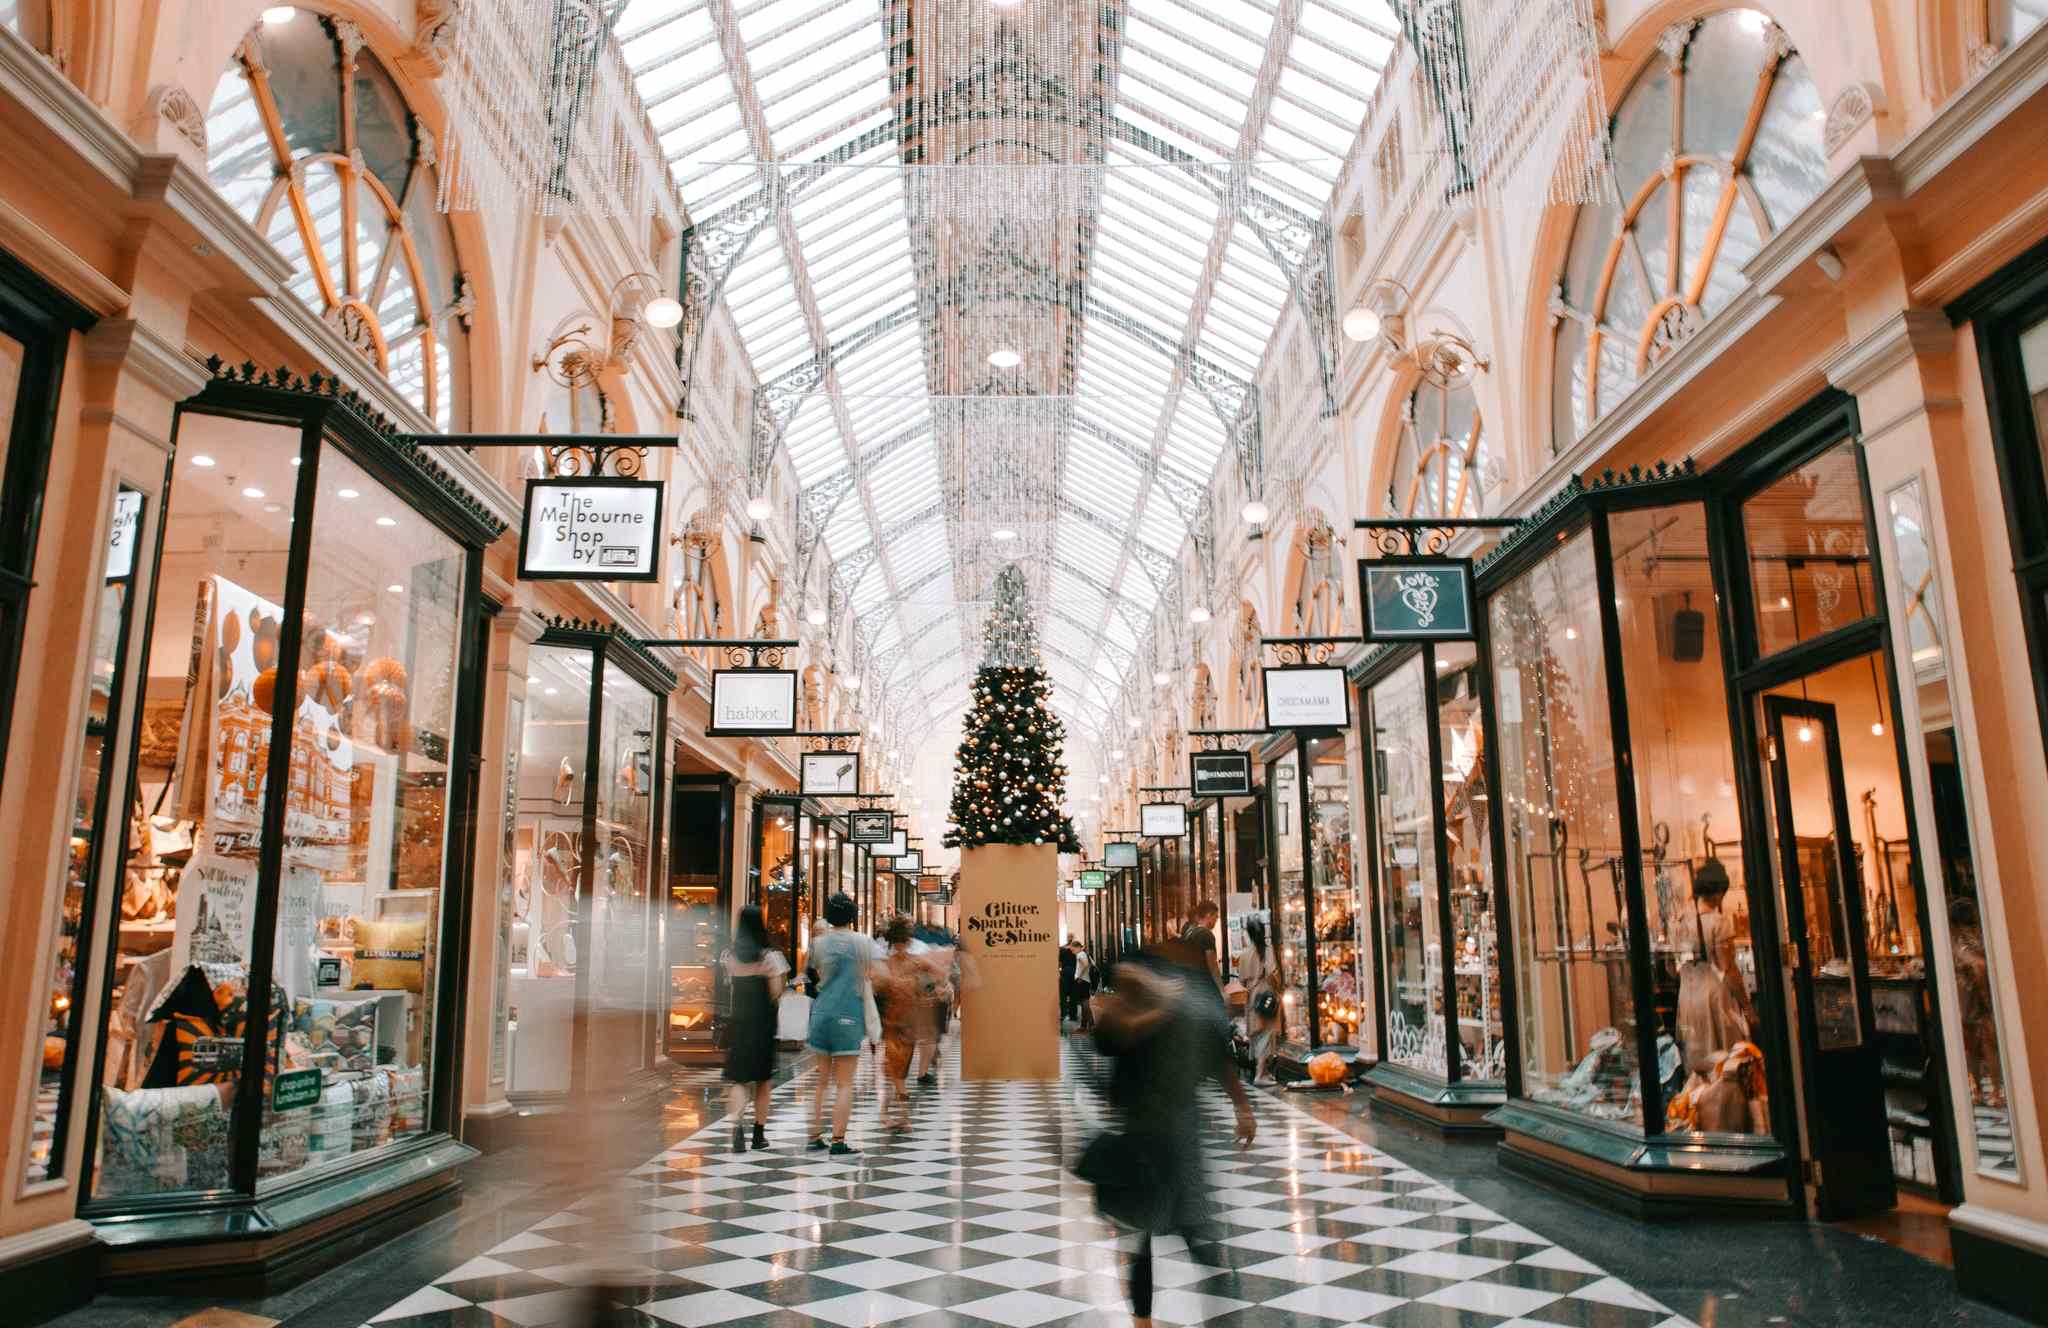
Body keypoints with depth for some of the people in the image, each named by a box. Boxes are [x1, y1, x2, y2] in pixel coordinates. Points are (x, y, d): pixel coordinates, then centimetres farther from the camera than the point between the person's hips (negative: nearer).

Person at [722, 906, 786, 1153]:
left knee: (739, 1078, 5)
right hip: (763, 1022, -1)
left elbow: (728, 986, 6)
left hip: (737, 1021, 2)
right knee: (762, 1079, 12)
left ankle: (738, 1125, -18)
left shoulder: (730, 956, 0)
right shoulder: (770, 956, -9)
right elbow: (776, 993, -10)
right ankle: (759, 1133, 18)